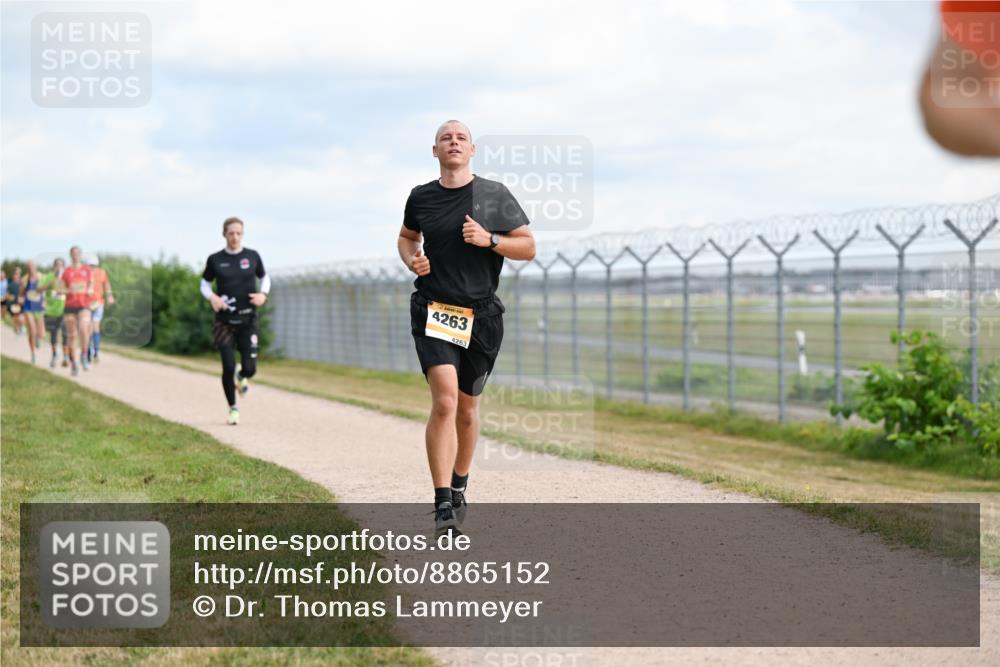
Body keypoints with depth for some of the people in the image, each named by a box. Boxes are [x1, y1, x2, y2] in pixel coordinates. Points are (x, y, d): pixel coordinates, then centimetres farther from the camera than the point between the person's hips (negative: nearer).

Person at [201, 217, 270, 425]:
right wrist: (212, 297, -10)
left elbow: (265, 277, 16)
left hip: (248, 321, 1)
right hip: (224, 322, -1)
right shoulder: (215, 260, -1)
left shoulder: (252, 256, 2)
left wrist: (263, 294, -4)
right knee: (228, 367, -7)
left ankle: (242, 376, 32)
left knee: (250, 368, -7)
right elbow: (205, 283, 11)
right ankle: (233, 408, 14)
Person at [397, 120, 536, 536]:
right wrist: (412, 260, 3)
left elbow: (528, 247, 4)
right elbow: (406, 236, 25)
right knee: (444, 401, -18)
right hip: (433, 311, -1)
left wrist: (489, 240, -14)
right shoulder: (421, 197, 6)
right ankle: (443, 506, -19)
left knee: (467, 408, 12)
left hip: (481, 316, 1)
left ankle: (459, 487, 35)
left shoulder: (495, 195, 2)